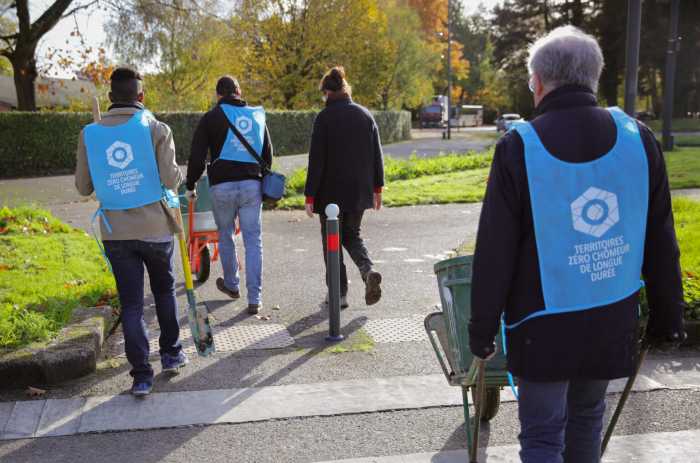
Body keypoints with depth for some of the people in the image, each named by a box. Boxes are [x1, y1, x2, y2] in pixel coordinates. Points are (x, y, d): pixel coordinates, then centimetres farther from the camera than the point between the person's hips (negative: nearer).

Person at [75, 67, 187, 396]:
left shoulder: (90, 134, 1)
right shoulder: (156, 129, -8)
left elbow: (83, 187, 4)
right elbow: (170, 180, -14)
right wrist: (177, 174, 7)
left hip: (115, 231, 1)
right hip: (154, 227, -1)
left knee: (130, 303, 7)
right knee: (164, 290, 21)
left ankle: (141, 375, 7)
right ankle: (171, 354, 31)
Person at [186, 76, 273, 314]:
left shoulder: (211, 118, 1)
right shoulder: (257, 115, 12)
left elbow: (197, 156, -1)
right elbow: (268, 155, 18)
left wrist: (190, 185, 10)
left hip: (222, 186, -2)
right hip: (252, 184, 2)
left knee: (225, 236, 18)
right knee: (253, 241, 3)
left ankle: (231, 284, 34)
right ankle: (255, 299, 1)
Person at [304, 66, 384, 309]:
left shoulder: (324, 118, -11)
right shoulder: (365, 115, 5)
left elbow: (316, 160, -12)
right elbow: (377, 155, 8)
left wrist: (310, 196, -8)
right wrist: (377, 188, 16)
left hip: (332, 192, -5)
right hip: (360, 191, 5)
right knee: (351, 235, 20)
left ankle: (339, 293, 12)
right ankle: (368, 270, -5)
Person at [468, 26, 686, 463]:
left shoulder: (519, 147, -13)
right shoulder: (638, 137, -3)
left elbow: (494, 254, -11)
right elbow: (661, 243, 3)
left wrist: (482, 330, -1)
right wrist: (667, 316, 12)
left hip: (544, 325, -3)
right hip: (614, 318, 4)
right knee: (587, 415, 22)